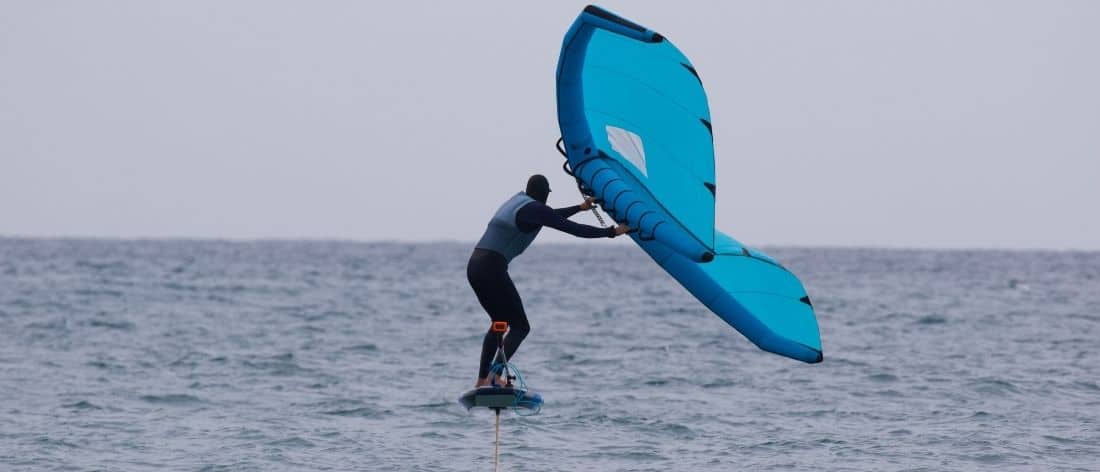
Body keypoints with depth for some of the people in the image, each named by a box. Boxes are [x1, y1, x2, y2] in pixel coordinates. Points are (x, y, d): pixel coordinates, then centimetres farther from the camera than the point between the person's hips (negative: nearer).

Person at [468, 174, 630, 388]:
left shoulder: (518, 200, 20)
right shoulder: (535, 209, -6)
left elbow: (552, 217, 37)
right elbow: (573, 229, -8)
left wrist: (580, 207, 47)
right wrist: (612, 232, -2)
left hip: (474, 266, 9)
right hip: (492, 268, -9)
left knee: (500, 322, 23)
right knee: (520, 326, -4)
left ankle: (482, 379, 19)